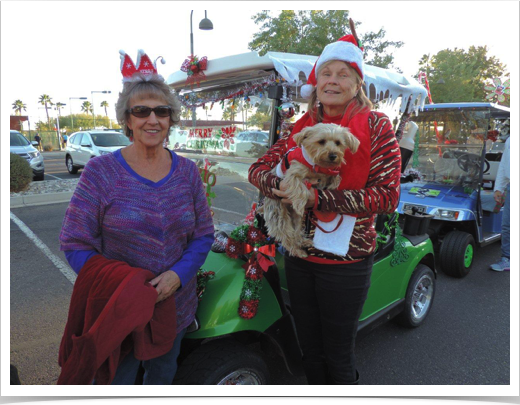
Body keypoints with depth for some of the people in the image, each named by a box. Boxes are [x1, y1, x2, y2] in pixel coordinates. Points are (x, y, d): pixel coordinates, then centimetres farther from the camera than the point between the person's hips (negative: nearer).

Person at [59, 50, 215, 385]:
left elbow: (204, 235, 0)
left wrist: (178, 274, -16)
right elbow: (75, 244, -10)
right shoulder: (101, 172, -11)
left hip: (175, 305, 3)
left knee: (162, 377, 24)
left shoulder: (187, 172, -2)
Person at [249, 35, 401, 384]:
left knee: (338, 356, 14)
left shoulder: (376, 126, -7)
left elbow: (388, 196, -15)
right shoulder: (302, 127, 6)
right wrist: (281, 186, -20)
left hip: (346, 260, -4)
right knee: (310, 351, 22)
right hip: (299, 255, 4)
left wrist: (319, 199, -24)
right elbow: (259, 169, 3)